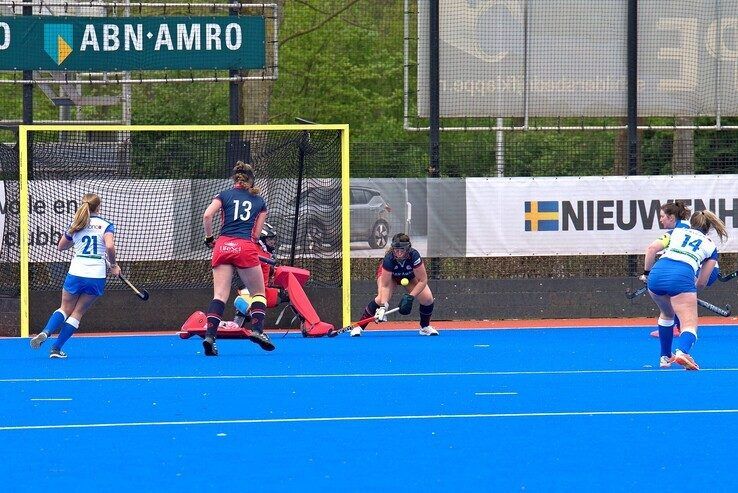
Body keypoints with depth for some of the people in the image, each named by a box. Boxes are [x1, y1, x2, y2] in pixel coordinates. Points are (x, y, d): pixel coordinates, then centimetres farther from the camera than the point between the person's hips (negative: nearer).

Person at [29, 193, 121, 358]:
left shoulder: (75, 226, 8)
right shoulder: (106, 225, -1)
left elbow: (60, 246, 20)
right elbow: (110, 246, -19)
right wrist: (113, 265, -4)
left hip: (75, 275, 2)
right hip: (97, 277, -2)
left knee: (65, 309, 16)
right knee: (78, 313, 10)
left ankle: (45, 332, -12)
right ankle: (56, 348, 4)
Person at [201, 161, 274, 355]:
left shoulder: (224, 195, 13)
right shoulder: (260, 201, 16)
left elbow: (207, 215, -3)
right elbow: (256, 234, 12)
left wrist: (209, 239, 9)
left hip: (223, 246, 1)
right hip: (246, 248, -1)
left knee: (220, 295, -4)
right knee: (258, 293, 14)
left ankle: (209, 335, -19)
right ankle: (257, 330, -4)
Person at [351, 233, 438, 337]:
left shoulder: (414, 256, -37)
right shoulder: (389, 258, -39)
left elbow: (422, 280, -31)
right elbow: (385, 285, -38)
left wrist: (410, 297, -40)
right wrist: (383, 306, -50)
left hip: (410, 276, 2)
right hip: (388, 275, -2)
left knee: (427, 299, -15)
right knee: (382, 298, -29)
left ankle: (425, 327, 12)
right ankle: (359, 327, -19)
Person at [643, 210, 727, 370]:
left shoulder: (677, 232, 29)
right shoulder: (710, 247, 25)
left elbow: (652, 248, 13)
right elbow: (702, 283, 23)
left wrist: (647, 273, 23)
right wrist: (692, 288, 44)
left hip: (657, 274, 4)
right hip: (682, 276, -3)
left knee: (667, 314, 32)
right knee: (690, 324, -6)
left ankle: (665, 357, 36)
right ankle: (682, 351, -39)